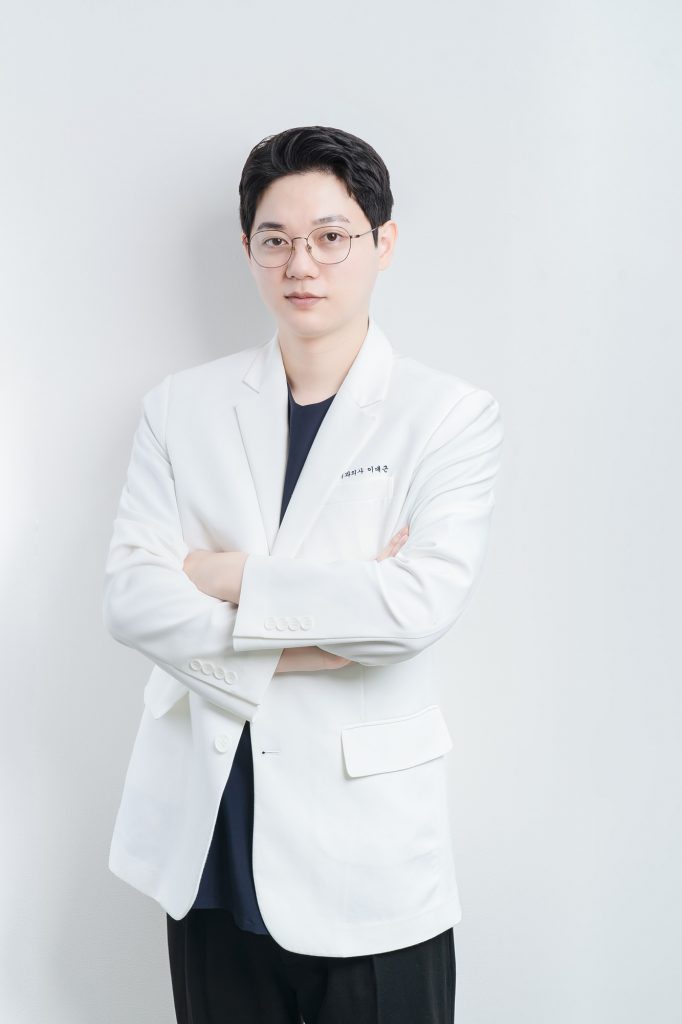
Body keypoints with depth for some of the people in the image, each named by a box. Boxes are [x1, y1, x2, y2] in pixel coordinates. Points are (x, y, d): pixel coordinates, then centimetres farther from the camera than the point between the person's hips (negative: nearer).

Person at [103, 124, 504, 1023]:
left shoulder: (452, 415, -5)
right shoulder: (181, 407, 4)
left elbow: (424, 603, -18)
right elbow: (129, 597, -6)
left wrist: (232, 578, -11)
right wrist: (334, 620, -14)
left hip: (367, 844, -2)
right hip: (206, 842, 3)